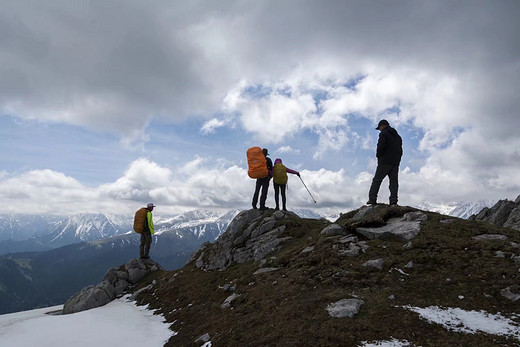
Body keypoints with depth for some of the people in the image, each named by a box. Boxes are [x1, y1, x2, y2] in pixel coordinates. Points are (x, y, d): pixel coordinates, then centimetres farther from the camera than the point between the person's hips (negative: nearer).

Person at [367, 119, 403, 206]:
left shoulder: (383, 134, -3)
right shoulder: (398, 136, 22)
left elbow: (381, 146, -16)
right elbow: (400, 151, 20)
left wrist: (378, 156, -2)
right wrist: (397, 161, 18)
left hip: (385, 162, -7)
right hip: (395, 163, 7)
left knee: (377, 180, -5)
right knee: (394, 181, 3)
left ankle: (372, 199, -11)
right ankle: (393, 201, -5)